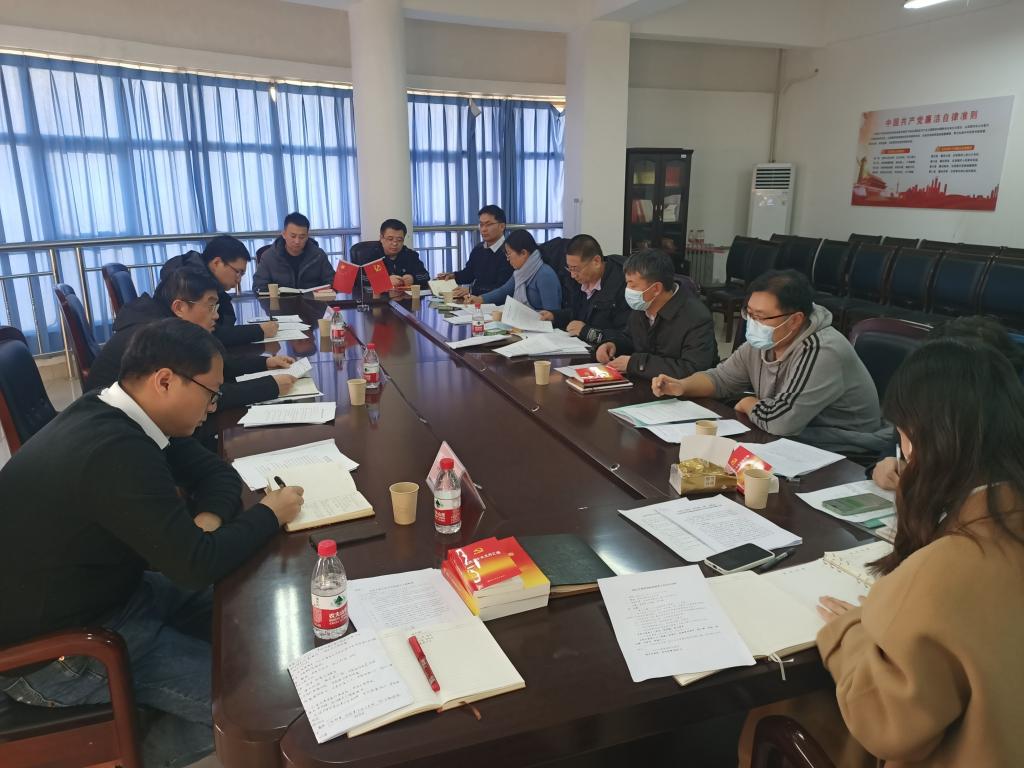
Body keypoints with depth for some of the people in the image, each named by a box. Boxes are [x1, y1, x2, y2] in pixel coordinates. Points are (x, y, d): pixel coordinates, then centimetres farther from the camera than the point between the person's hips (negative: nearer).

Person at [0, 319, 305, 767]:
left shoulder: (113, 417, -2)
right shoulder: (115, 449, -33)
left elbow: (217, 473, 6)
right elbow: (196, 565, -29)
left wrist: (208, 519, -15)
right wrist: (269, 514, -14)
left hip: (92, 595, 9)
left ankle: (160, 730, 25)